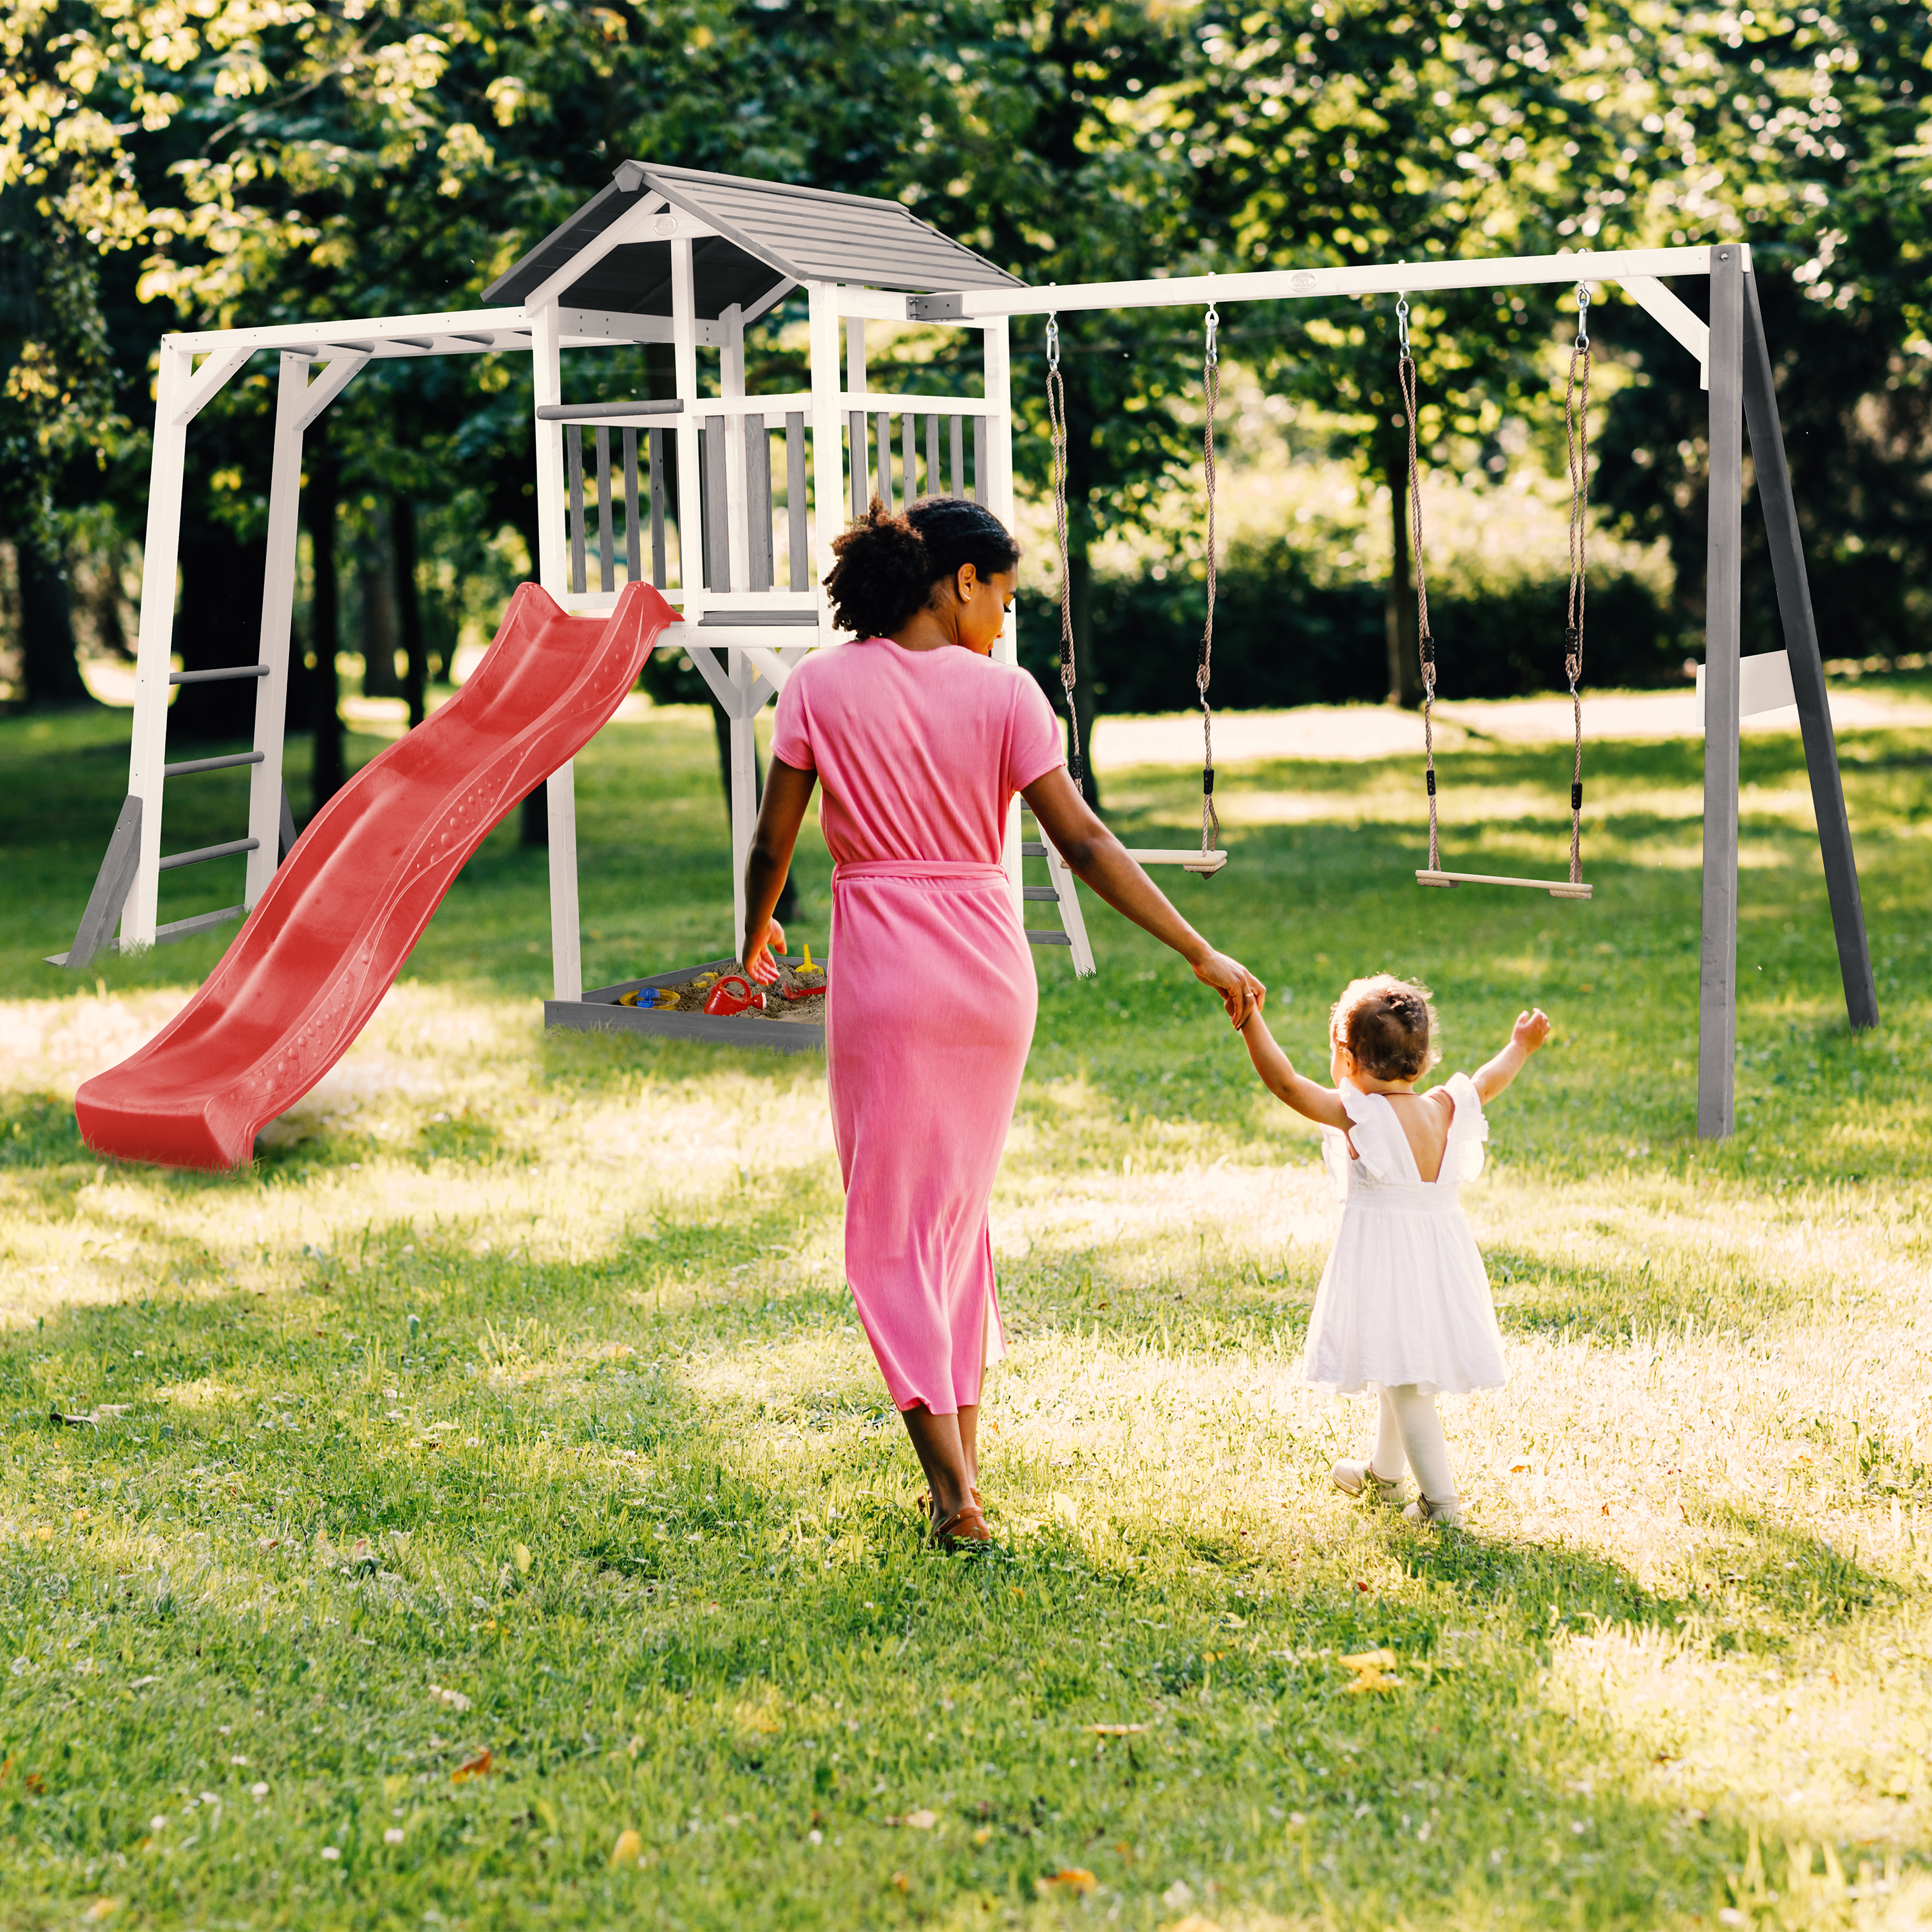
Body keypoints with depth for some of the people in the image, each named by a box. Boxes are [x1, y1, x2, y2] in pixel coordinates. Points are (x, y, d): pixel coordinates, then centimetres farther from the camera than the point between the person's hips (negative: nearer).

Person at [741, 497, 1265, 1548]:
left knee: (891, 1226, 4)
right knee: (960, 1207, 19)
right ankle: (963, 1453, 24)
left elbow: (772, 842, 0)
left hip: (883, 968, -2)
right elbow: (1084, 844, -7)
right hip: (991, 964, 2)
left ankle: (953, 1490, -4)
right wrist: (1201, 954, -3)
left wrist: (755, 935, 20)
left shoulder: (822, 685, -3)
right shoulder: (1003, 692, -4)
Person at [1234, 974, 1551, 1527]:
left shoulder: (1357, 1114, -17)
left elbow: (1284, 1082, -22)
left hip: (1383, 1253, -7)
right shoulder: (1446, 1109, 1)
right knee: (1401, 1371, 24)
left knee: (1404, 1380, -3)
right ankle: (1382, 1472, 43)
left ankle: (1440, 1498, -6)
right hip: (1441, 1250, 7)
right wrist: (1520, 1048, 38)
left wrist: (1249, 1020, -22)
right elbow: (1487, 1083, 20)